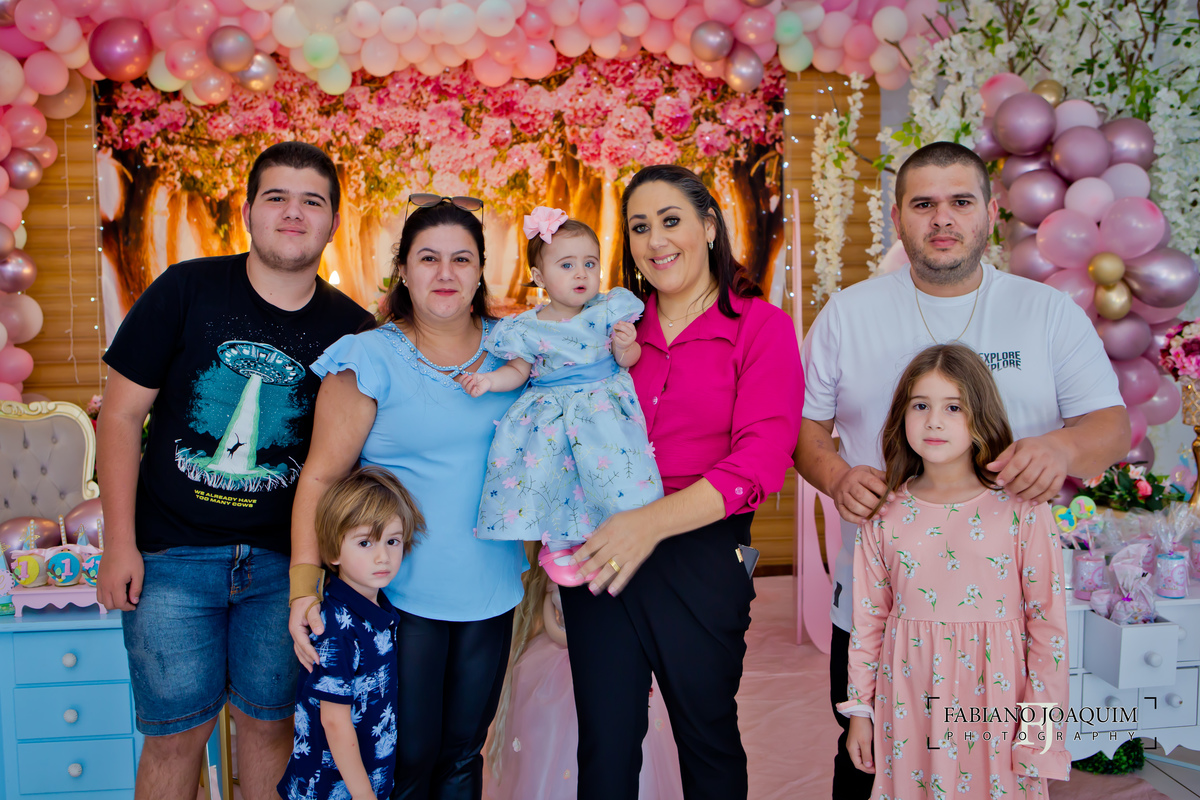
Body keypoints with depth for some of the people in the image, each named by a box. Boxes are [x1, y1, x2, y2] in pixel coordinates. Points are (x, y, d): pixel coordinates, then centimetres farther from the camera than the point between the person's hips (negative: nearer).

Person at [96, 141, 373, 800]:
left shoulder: (350, 327, -1)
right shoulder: (186, 290, -6)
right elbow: (121, 414, -3)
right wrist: (120, 543, -6)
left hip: (283, 560, 2)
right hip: (170, 554, -1)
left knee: (269, 721, 12)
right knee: (176, 733, 5)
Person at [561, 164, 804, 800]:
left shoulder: (760, 326, -4)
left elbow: (760, 459, -15)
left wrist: (655, 520, -28)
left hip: (701, 557, -3)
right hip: (599, 554, 3)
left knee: (708, 736, 16)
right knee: (605, 741, 11)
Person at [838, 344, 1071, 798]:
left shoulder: (1021, 510, -8)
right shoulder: (885, 513, 0)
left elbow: (1048, 626, -5)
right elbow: (869, 617, 6)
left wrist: (1041, 735, -5)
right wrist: (860, 709, 8)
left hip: (992, 700, -2)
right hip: (907, 705, 2)